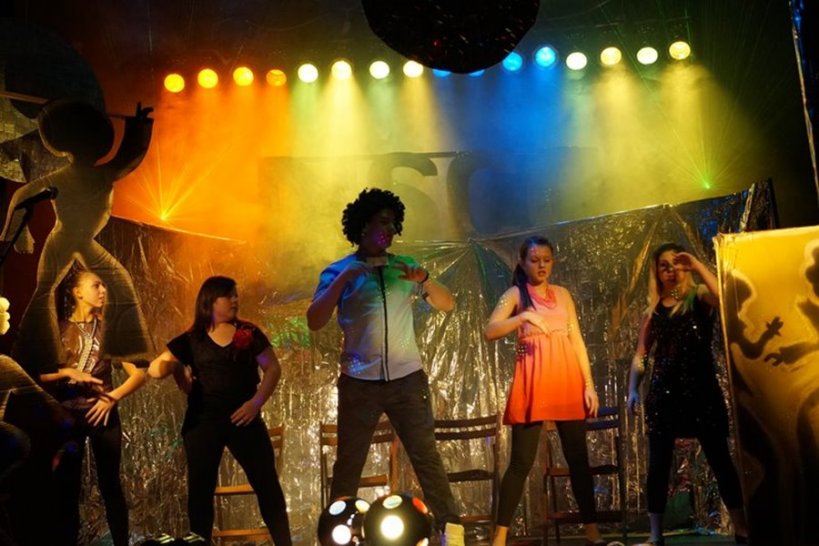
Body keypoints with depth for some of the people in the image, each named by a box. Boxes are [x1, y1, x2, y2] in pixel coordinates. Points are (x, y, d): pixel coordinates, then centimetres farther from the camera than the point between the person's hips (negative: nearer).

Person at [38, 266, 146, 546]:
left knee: (110, 485, 3)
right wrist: (66, 372, -17)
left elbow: (138, 373, 2)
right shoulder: (56, 330, 1)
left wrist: (112, 397, -10)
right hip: (66, 415, 0)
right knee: (67, 488, 3)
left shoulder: (108, 329, 5)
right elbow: (37, 375, -3)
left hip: (103, 414, 1)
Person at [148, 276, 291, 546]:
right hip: (203, 420, 1)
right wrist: (172, 367, -17)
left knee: (267, 483, -1)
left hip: (243, 418, 0)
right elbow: (154, 368, 5)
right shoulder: (192, 340, 4)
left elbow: (273, 368, 3)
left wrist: (257, 402, -9)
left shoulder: (248, 333, 4)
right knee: (200, 487, 6)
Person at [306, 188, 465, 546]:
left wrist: (424, 281, -12)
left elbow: (447, 305, 7)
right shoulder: (339, 271, 3)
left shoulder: (405, 267, 10)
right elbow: (314, 322, -7)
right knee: (348, 463, 5)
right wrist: (342, 280, -16)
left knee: (426, 456, 1)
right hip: (359, 381, -1)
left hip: (407, 378, 1)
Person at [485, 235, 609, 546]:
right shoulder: (515, 294, 4)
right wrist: (524, 316, -24)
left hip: (568, 382, 4)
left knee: (578, 456, 6)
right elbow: (489, 332, -9)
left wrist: (589, 384, 5)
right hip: (532, 383, -3)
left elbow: (577, 341, 12)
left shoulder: (562, 294, 15)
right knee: (522, 460, -5)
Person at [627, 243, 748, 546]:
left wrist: (699, 266, -18)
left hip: (701, 389, -3)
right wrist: (633, 389, 1)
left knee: (720, 459, 0)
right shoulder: (652, 311, 11)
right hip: (663, 392, 3)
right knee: (658, 464, 2)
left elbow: (724, 297, -23)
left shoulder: (699, 297, 1)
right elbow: (641, 354, 11)